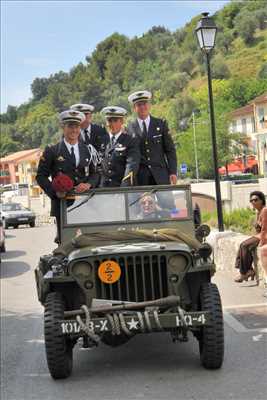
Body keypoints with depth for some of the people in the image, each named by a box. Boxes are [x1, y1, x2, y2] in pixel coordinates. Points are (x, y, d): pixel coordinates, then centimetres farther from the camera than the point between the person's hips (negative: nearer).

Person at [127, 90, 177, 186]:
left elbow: (170, 150, 7)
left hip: (160, 175, 1)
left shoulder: (161, 124, 8)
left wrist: (173, 172, -2)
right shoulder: (130, 128, 7)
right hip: (140, 177, -1)